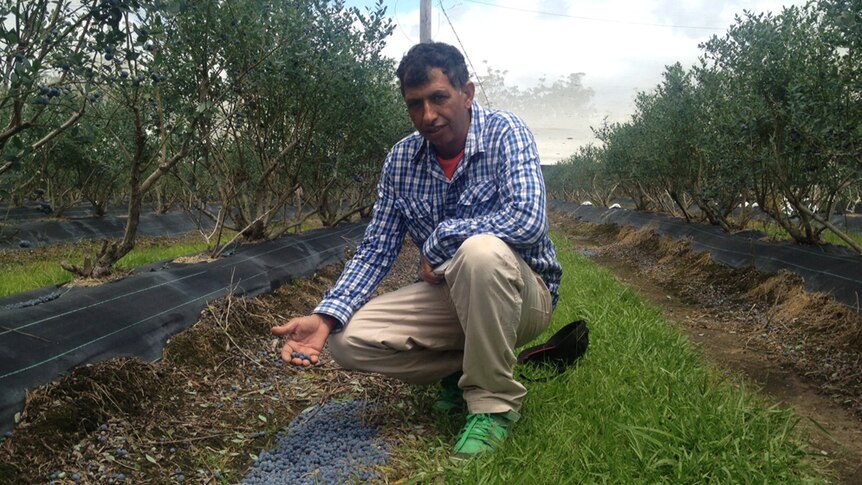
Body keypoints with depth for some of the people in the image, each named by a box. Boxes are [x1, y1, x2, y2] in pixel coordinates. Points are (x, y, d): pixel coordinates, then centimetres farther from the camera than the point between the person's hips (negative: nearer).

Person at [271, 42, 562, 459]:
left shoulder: (504, 132, -17)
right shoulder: (400, 159, -3)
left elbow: (527, 219, -33)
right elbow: (376, 250, -3)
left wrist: (438, 241, -21)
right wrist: (325, 317, -17)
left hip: (521, 294, -4)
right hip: (448, 295, 5)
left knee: (481, 250, -38)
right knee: (347, 340, -13)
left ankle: (494, 401, -17)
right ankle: (465, 368, 7)